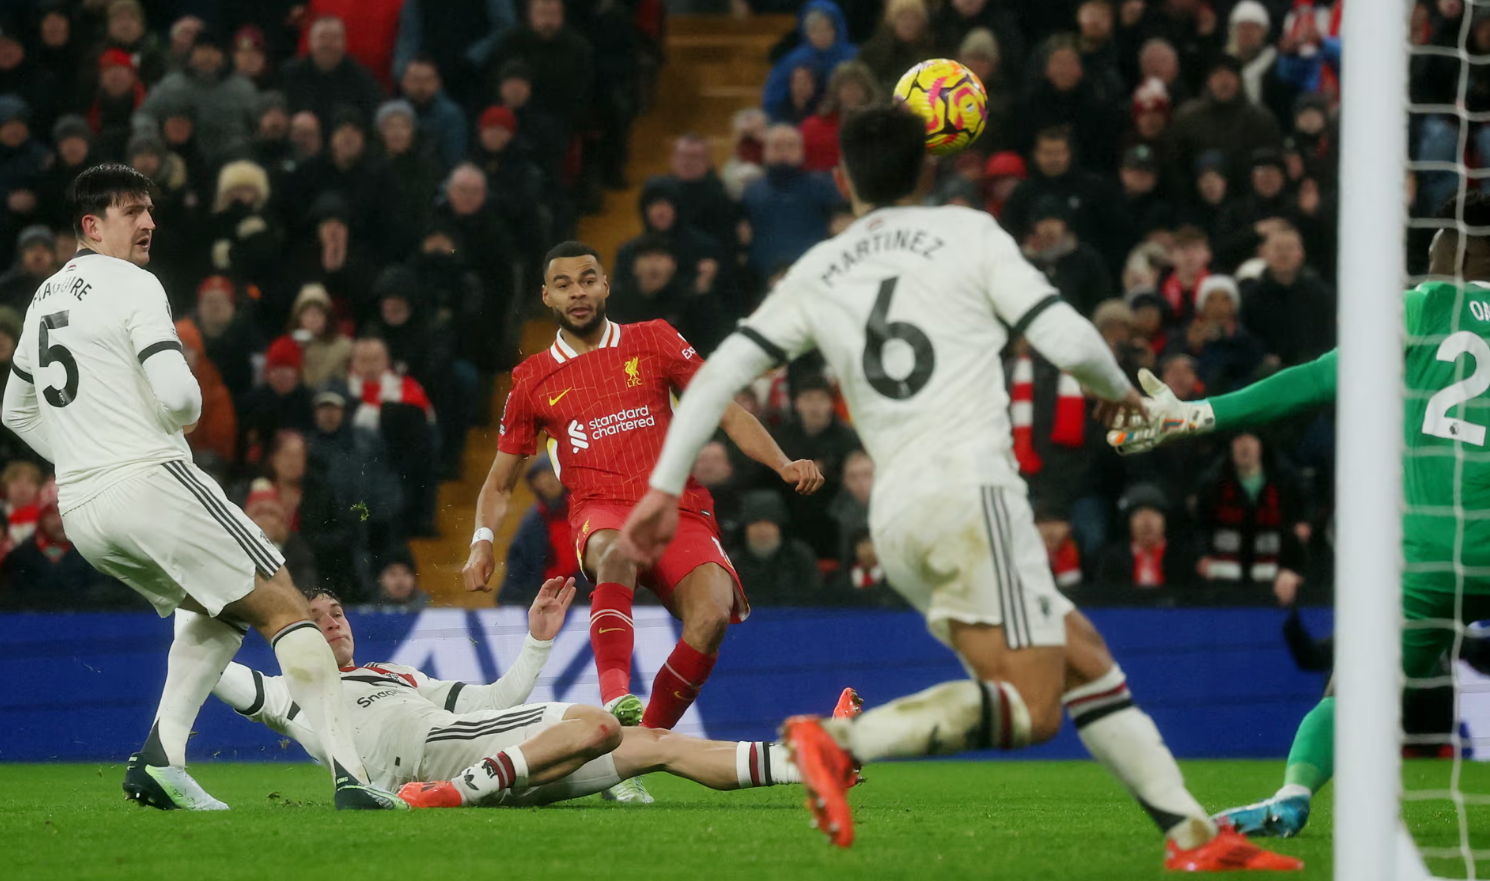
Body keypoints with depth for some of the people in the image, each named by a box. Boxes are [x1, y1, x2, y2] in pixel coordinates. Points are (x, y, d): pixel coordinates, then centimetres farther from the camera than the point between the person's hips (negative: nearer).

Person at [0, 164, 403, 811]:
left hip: (80, 511, 8)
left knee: (219, 610, 25)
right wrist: (188, 411, 6)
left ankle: (160, 757, 5)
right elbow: (176, 396, -17)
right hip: (150, 479, -8)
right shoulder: (133, 287, -6)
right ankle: (349, 775, -18)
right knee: (285, 609, -5)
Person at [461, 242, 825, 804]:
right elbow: (500, 484, 23)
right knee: (616, 553, -40)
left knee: (711, 615, -28)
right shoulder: (533, 381, 15)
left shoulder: (654, 342, 14)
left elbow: (727, 414, 14)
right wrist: (482, 543, 4)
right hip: (602, 510, -1)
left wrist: (784, 465, -2)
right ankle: (616, 699, -57)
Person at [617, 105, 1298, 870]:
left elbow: (719, 373, 11)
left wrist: (665, 485, 16)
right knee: (1031, 710, -11)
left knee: (1084, 657, 15)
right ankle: (840, 742, -27)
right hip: (968, 487, -6)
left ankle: (1192, 835, 8)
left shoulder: (817, 273, 17)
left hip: (892, 518, 6)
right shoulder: (967, 234, 5)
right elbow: (1068, 342, -1)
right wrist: (1117, 390, 20)